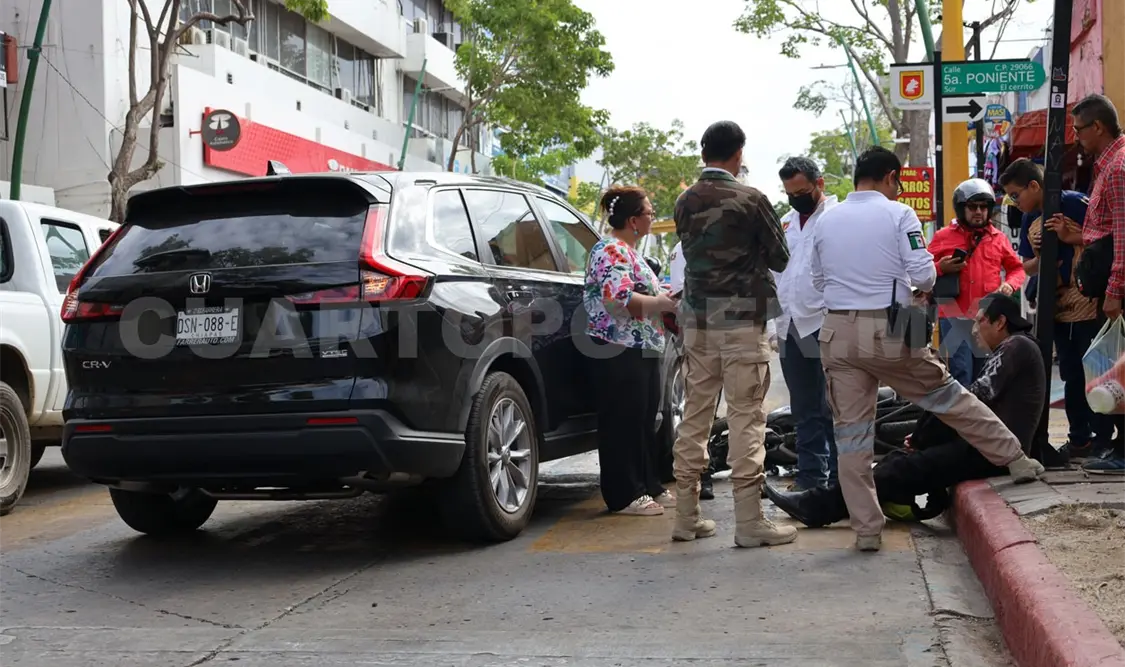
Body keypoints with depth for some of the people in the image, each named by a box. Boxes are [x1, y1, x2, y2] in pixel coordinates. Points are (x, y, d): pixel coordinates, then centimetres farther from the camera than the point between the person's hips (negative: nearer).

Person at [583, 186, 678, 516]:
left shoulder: (629, 251, 19)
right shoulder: (611, 251, -13)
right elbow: (621, 299, -25)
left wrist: (664, 298, 11)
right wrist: (662, 303, -15)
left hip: (643, 351, 10)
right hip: (621, 352, -10)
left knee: (644, 421, 14)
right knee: (623, 423, -6)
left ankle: (649, 486, 21)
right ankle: (625, 496, -2)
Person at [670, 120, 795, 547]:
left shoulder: (685, 202, 6)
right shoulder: (750, 200, -10)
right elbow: (780, 258, -1)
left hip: (698, 318, 6)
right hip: (742, 319, -5)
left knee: (695, 413, 10)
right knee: (746, 416, -3)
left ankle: (687, 516, 15)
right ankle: (749, 520, -2)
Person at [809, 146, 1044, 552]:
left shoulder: (825, 221, 8)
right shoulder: (898, 214, -3)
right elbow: (924, 275, -8)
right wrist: (921, 286, 13)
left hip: (838, 333, 3)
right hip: (888, 332, -2)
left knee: (850, 429, 5)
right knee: (947, 396, 14)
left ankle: (866, 530, 8)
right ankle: (1015, 459, 26)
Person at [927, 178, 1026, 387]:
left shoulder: (998, 238, 10)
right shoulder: (944, 236, 4)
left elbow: (1017, 268, 19)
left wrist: (1010, 284, -2)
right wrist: (940, 269, -13)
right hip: (955, 317, -3)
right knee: (960, 377, -9)